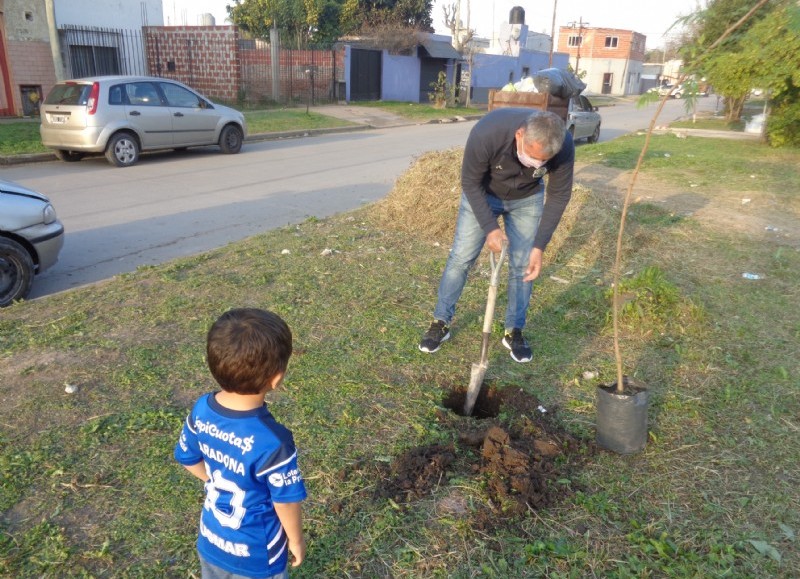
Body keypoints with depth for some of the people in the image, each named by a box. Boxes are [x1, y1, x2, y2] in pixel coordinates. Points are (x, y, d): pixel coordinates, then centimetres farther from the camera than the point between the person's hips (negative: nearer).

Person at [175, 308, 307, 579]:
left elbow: (188, 459, 0)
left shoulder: (202, 410, -19)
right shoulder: (272, 441, -38)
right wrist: (296, 541, -4)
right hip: (255, 554, -5)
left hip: (211, 540, 5)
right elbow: (286, 501, -23)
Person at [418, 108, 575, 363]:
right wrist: (490, 227, -31)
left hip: (527, 198, 2)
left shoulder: (563, 146, -32)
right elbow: (471, 183, -24)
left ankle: (514, 331, 18)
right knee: (461, 257, -1)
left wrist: (539, 246, -21)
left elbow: (559, 195, -18)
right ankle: (441, 322, 14)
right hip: (482, 193, -1)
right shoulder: (486, 134, -40)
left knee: (523, 265, 1)